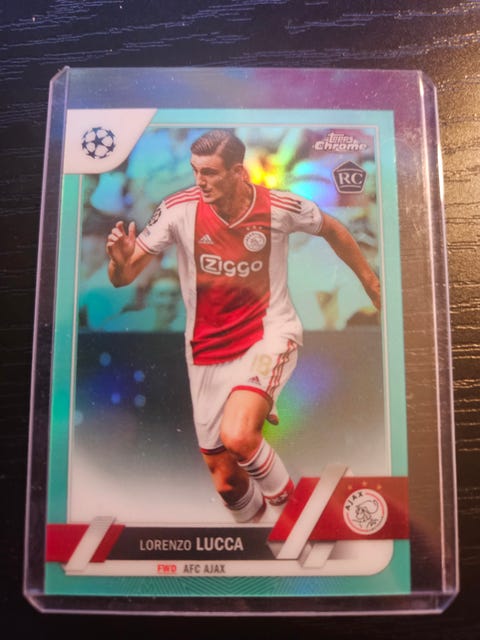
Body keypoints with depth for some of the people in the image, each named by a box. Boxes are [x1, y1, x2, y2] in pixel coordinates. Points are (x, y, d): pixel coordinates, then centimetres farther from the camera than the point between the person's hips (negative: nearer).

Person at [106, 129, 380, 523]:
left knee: (237, 436, -29)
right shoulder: (179, 209, -12)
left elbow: (330, 229, 9)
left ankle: (284, 497, 5)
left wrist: (371, 282, 15)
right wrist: (121, 260, -33)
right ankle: (251, 517, 44)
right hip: (208, 351, 2)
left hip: (269, 334, -2)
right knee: (224, 479, 9)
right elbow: (122, 278, -9)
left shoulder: (280, 207, -12)